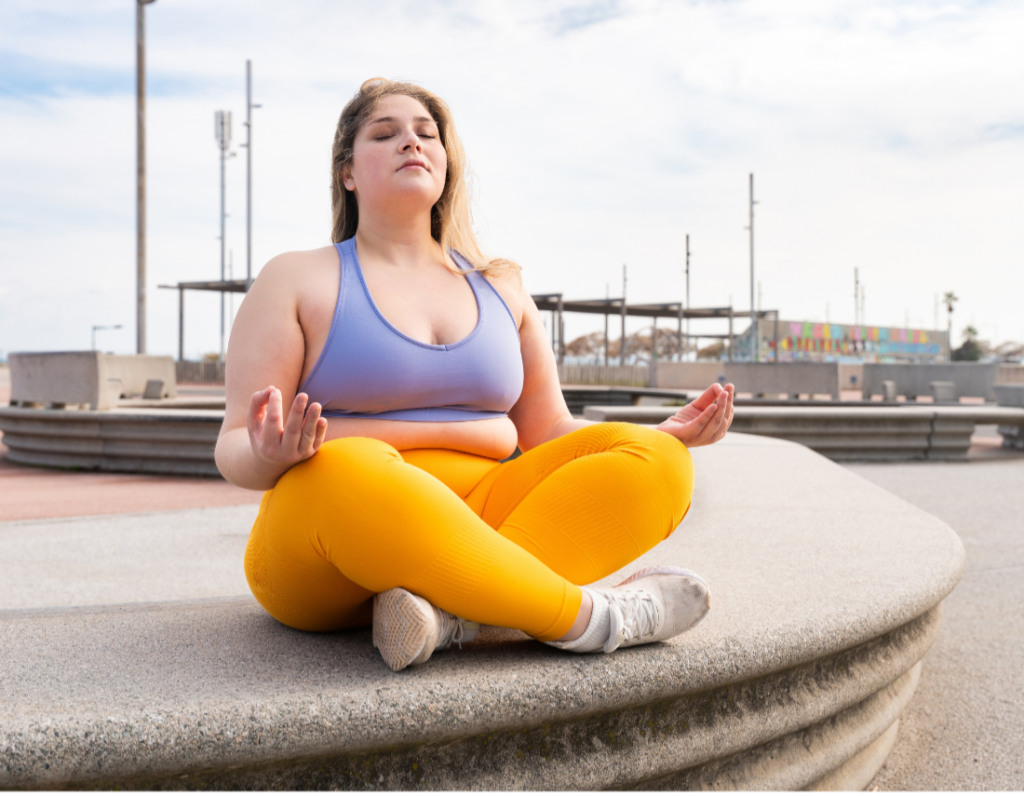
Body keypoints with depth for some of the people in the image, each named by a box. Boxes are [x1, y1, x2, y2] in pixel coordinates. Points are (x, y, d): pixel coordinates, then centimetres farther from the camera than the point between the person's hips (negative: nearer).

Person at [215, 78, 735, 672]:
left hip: (478, 526, 5)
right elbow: (235, 450, -2)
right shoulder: (296, 281, 5)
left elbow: (546, 432, 19)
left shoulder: (499, 288, 18)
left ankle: (449, 613, -35)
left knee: (654, 463, -16)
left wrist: (669, 434, 3)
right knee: (345, 472, -39)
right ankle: (590, 617, -28)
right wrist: (270, 457, -28)